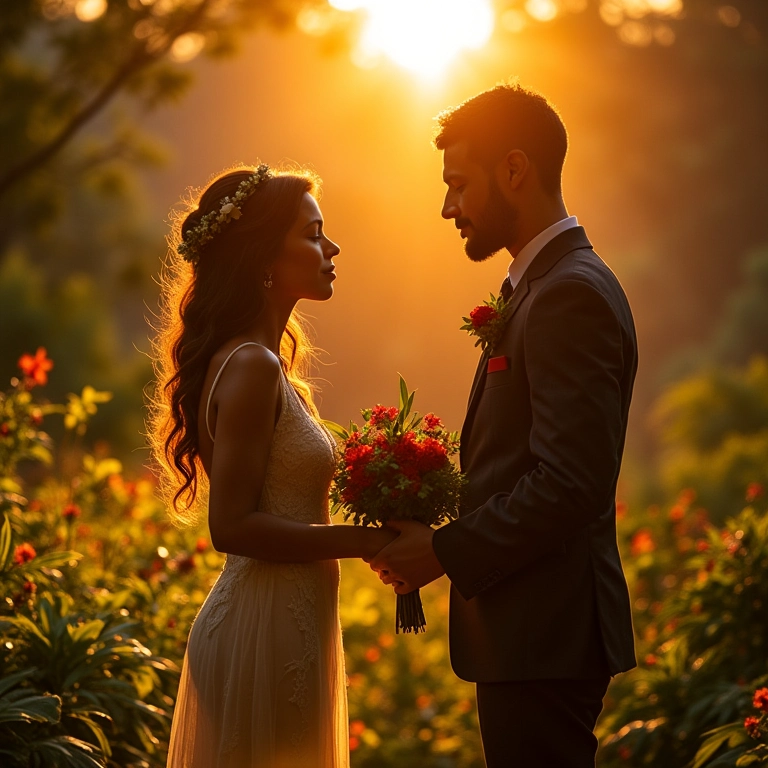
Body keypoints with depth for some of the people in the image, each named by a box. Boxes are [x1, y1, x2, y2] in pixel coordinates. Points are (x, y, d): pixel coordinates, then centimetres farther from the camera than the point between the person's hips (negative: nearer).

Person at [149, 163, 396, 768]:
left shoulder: (267, 364, 14)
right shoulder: (251, 367, -16)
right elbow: (232, 526, -20)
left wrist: (381, 535, 7)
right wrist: (366, 541, -17)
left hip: (290, 623, 10)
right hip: (265, 633, -10)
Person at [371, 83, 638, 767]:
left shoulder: (572, 295, -17)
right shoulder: (545, 285, 16)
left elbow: (573, 484, -24)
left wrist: (447, 552, -15)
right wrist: (445, 539, 7)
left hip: (544, 638, -10)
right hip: (533, 633, 10)